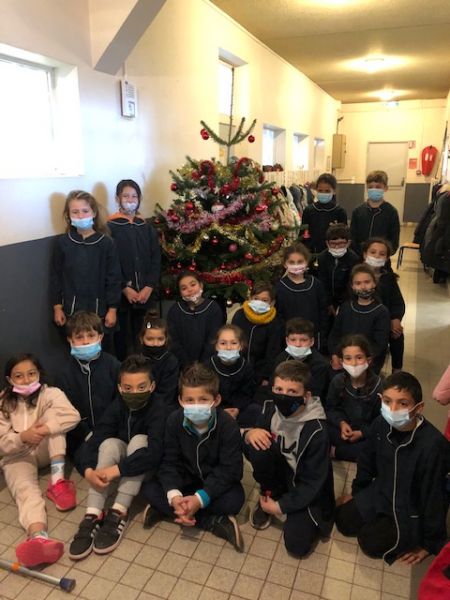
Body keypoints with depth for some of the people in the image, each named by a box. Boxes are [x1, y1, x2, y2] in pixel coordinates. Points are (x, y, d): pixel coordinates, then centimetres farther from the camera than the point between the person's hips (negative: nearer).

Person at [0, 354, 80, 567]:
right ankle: (39, 538, -63)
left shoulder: (50, 394, -6)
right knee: (26, 490, -32)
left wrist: (43, 430, -37)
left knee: (53, 414, -25)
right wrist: (23, 437, -30)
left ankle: (57, 479, -29)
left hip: (46, 452, 1)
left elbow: (73, 416, -24)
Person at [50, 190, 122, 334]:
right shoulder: (63, 242, -1)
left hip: (99, 311, -1)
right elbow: (56, 276, 4)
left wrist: (112, 309, -4)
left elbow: (114, 278, -4)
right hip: (71, 311, 1)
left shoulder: (106, 243, -6)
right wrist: (57, 307, 3)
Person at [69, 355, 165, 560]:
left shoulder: (158, 409, -27)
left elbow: (154, 452, -39)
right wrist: (89, 470, -39)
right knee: (110, 443, -27)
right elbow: (94, 440, -21)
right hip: (122, 458, 4)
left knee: (139, 440, -32)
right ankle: (93, 515, -30)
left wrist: (116, 469, -44)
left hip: (148, 467, -3)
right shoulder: (117, 407, -13)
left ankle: (118, 513, -30)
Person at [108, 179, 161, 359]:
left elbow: (156, 260, 5)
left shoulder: (147, 228, 9)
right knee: (121, 336, 6)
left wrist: (149, 287, -8)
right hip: (120, 294, -3)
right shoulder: (111, 228, -2)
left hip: (144, 293, 3)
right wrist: (125, 288, -14)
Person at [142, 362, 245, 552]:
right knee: (150, 488, -20)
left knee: (235, 499, -31)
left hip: (217, 482, -3)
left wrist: (200, 499, -34)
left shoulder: (228, 426, -26)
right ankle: (215, 523, -21)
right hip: (185, 479, 3)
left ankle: (165, 510, -18)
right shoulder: (174, 421, -18)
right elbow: (169, 463, -16)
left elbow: (230, 469, -24)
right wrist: (174, 496, -34)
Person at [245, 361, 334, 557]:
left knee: (297, 545, -18)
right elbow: (250, 448, -4)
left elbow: (313, 482, -20)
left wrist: (280, 506, -17)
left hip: (306, 491, -3)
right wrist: (249, 434, -29)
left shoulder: (316, 431, -28)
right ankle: (269, 494, 1)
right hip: (282, 472, 3)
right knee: (258, 448, -26)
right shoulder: (271, 408, -16)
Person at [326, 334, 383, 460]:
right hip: (346, 428, 2)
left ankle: (336, 451, -15)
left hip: (369, 433, -1)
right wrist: (341, 423, -16)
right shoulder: (337, 381, -9)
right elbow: (331, 409, 3)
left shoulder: (379, 386, -17)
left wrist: (362, 433, -20)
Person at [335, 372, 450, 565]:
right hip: (381, 492, 5)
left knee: (370, 542, -10)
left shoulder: (432, 445, -35)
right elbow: (367, 461, 2)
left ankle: (410, 537, 15)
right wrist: (356, 492, 16)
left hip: (412, 510, -5)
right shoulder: (381, 424, -18)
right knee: (343, 521, 3)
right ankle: (383, 520, 22)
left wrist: (430, 543, -9)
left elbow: (434, 496, -22)